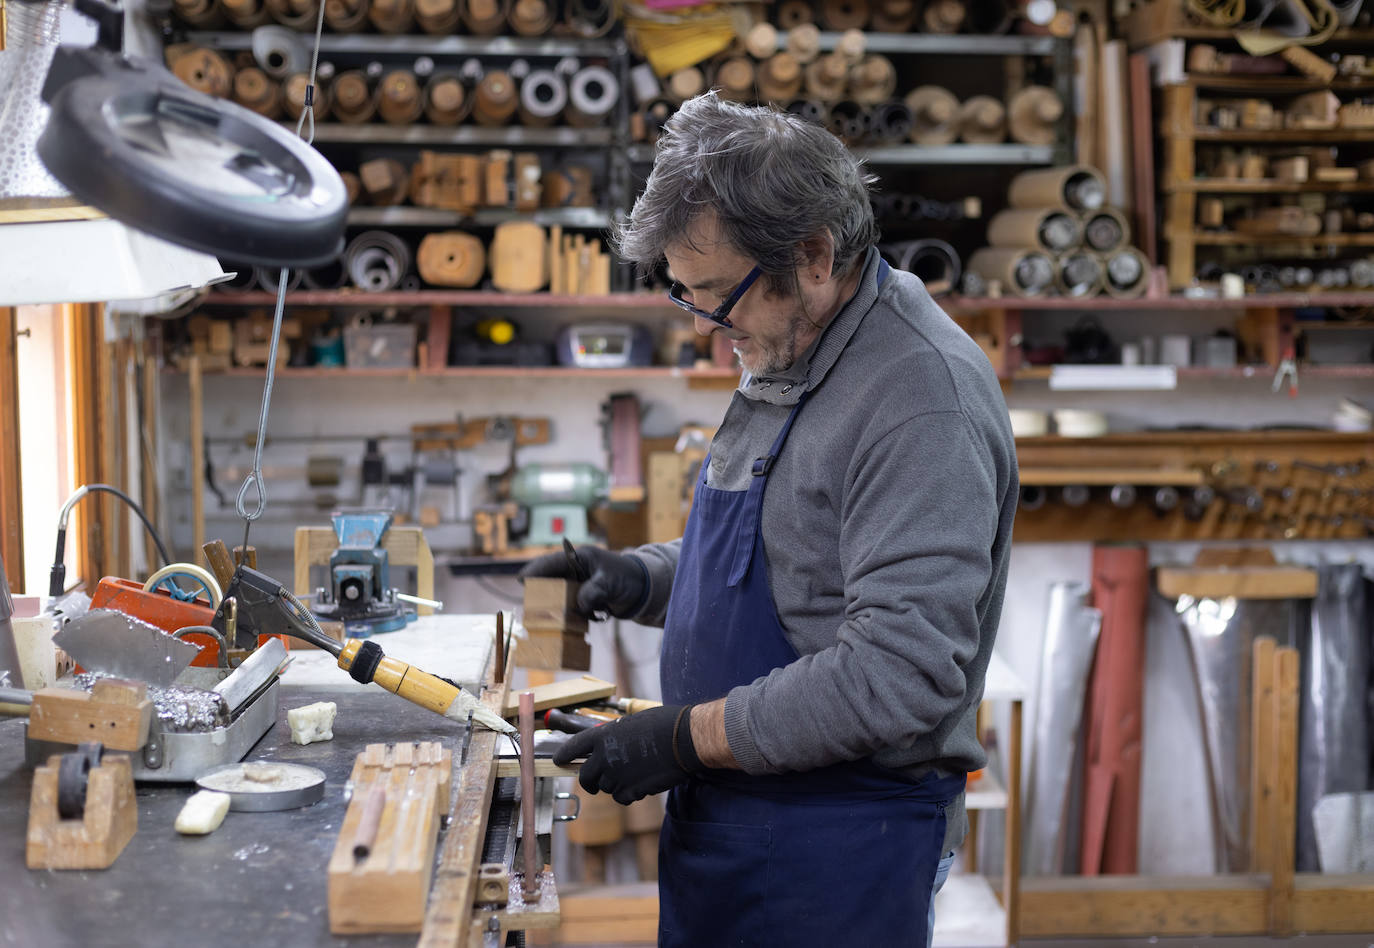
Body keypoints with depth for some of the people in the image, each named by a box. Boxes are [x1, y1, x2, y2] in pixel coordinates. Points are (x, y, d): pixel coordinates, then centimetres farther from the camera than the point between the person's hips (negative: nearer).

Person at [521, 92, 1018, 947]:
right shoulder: (786, 357, 9)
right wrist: (646, 581, 4)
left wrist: (690, 739, -22)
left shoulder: (923, 397, -22)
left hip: (838, 845, -9)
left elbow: (901, 674, -28)